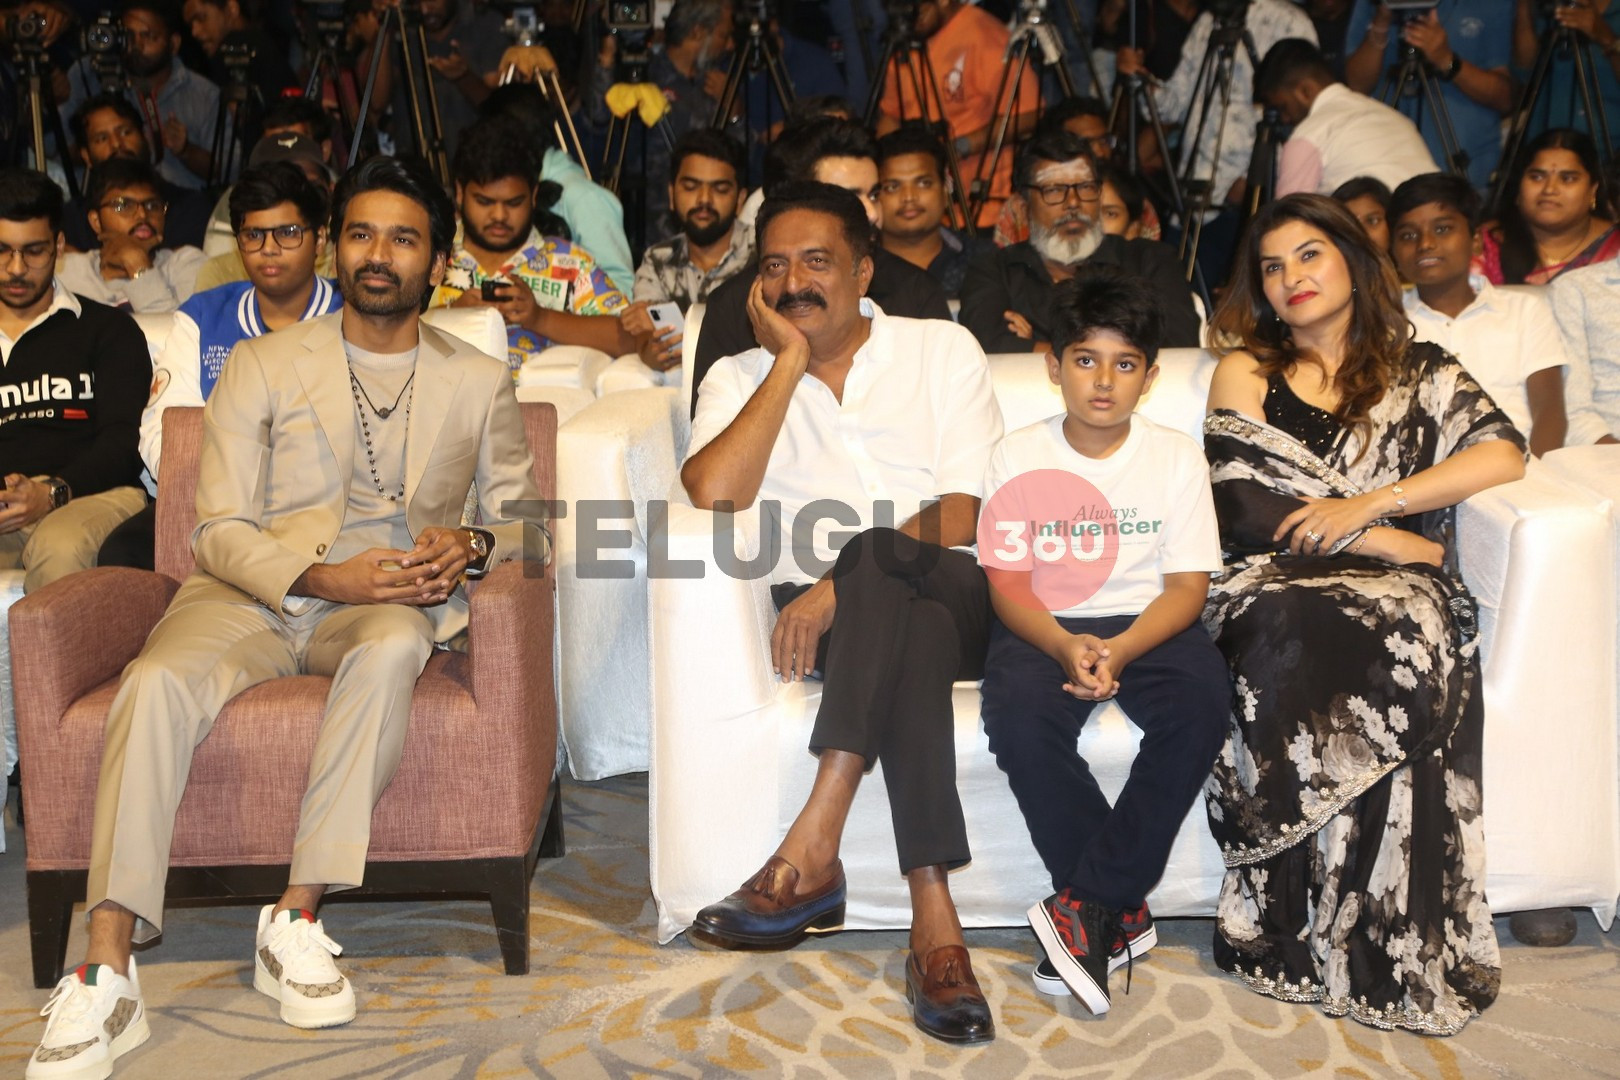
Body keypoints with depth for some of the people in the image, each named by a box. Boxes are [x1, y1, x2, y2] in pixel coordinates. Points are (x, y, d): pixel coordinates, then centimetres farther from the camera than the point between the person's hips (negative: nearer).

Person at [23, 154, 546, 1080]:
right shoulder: (263, 366, 10)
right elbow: (220, 531, 3)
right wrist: (325, 578, -16)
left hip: (387, 604, 0)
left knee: (391, 647, -37)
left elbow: (526, 519, 16)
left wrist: (470, 545, -9)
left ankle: (297, 922, -32)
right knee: (158, 681, -32)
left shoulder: (479, 382, 14)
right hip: (251, 596, 0)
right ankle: (106, 978, -33)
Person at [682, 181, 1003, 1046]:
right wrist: (790, 362, -7)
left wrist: (843, 581, -19)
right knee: (911, 632, -36)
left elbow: (960, 519, -5)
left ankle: (812, 851, -40)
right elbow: (712, 495, -12)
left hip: (954, 599, 0)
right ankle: (933, 922, -39)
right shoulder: (741, 377, 12)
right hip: (833, 623, 1)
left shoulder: (942, 349, 7)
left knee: (878, 560, -36)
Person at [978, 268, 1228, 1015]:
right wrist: (1066, 648, -23)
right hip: (1045, 626, 0)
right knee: (1019, 718, -32)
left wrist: (1120, 650, -22)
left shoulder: (1176, 456, 1)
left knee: (1202, 701, -31)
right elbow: (1008, 583, -2)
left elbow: (1187, 585, -3)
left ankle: (1089, 904, -21)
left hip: (1148, 623, 1)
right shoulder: (1018, 457, 0)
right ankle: (1123, 912, -16)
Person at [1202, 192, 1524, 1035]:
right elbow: (1243, 507, 0)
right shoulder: (1245, 375, 16)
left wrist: (1366, 507, -10)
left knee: (1402, 646, -36)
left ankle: (1367, 941, -27)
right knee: (1297, 646, -36)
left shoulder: (1418, 371, 18)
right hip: (1275, 583, 0)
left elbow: (1502, 453, 1)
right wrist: (1407, 543, -3)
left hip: (1396, 586, 1)